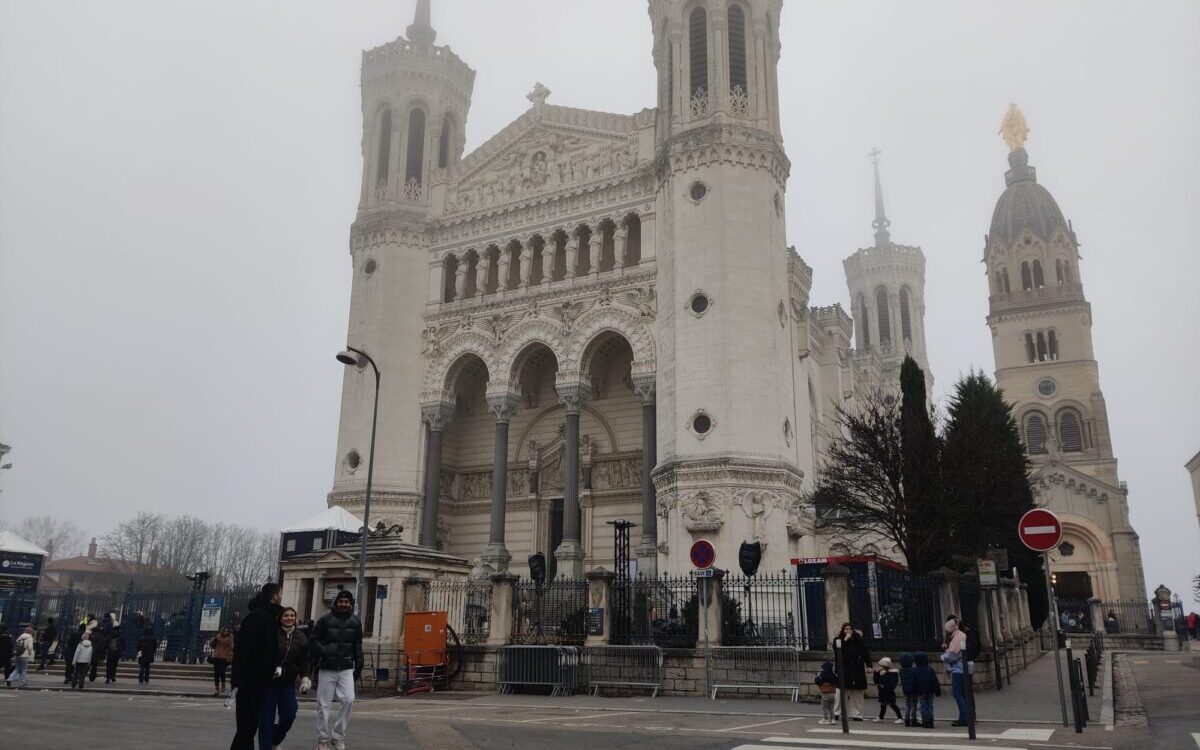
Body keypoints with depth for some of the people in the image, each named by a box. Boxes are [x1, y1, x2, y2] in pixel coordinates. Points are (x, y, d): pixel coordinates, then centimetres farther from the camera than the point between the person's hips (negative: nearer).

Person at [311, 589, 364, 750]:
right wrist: (317, 662, -13)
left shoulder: (355, 622, 7)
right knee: (323, 705, 3)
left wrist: (359, 667, 8)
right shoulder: (325, 619, -4)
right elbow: (315, 641, -4)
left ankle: (338, 736, 4)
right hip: (327, 669, -2)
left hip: (347, 669, 2)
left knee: (349, 699, -12)